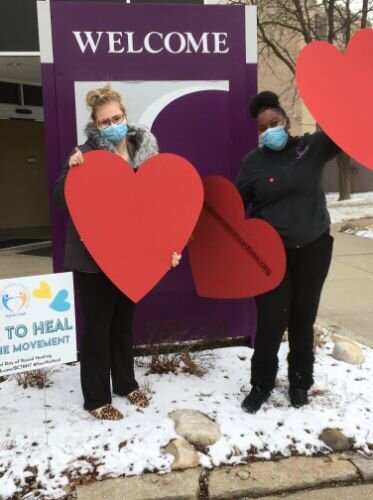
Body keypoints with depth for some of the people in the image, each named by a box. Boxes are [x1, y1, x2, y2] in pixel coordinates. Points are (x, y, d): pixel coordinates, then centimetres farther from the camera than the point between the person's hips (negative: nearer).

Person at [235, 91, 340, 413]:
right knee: (271, 321, 1)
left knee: (303, 318, 13)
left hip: (312, 248, 1)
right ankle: (261, 385, 22)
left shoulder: (312, 147, 0)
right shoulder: (254, 163, -1)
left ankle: (300, 383, 33)